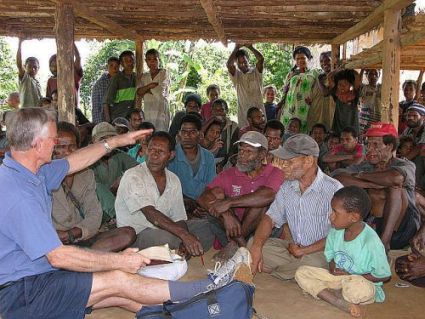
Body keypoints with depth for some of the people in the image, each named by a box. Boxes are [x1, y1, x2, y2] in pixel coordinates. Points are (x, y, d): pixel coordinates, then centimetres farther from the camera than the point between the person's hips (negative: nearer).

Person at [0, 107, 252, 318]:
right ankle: (212, 286, -13)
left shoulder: (23, 171, 5)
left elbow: (74, 163, 20)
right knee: (119, 279, -18)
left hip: (39, 276, 9)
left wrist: (117, 141, 23)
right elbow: (58, 257, -26)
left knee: (124, 296, -6)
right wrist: (120, 260, -19)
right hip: (23, 293, -9)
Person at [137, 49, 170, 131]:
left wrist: (146, 90, 3)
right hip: (147, 111, 4)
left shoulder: (164, 73, 3)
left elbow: (160, 91, -9)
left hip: (161, 111, -4)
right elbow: (139, 92, 3)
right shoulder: (144, 76, 16)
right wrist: (150, 86, -11)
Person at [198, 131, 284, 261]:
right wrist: (226, 214, -28)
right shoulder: (228, 174, 5)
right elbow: (203, 198, -9)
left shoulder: (274, 173, -3)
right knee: (217, 194, -16)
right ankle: (241, 245, -24)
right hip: (232, 227, 3)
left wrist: (229, 202, -29)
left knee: (260, 201, -26)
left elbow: (268, 195, -28)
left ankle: (235, 244, -18)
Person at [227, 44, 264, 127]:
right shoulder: (236, 75, 6)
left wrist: (250, 47, -5)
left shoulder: (256, 72, 6)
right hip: (243, 113, 0)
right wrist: (236, 48, -6)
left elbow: (261, 59, -11)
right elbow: (229, 64, -12)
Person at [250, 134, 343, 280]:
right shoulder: (287, 187, 5)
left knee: (312, 264, -37)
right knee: (253, 245, -12)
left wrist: (303, 251, -16)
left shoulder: (333, 189, -17)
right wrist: (257, 246, -15)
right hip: (293, 247, 6)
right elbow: (271, 218, 3)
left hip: (320, 252, -5)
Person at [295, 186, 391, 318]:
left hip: (363, 283, -6)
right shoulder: (335, 231, -7)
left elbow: (384, 276, -14)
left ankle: (328, 292, -8)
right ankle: (344, 304, -23)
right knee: (301, 272, -11)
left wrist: (351, 276, -16)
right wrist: (333, 266, -15)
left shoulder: (371, 242, -25)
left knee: (358, 289, -41)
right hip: (338, 276, 7)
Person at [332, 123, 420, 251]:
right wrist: (372, 185, -27)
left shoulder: (406, 165, -4)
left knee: (396, 189, -23)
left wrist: (361, 175, -14)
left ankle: (384, 241, -28)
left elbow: (396, 177, -31)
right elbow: (337, 176, -15)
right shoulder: (365, 166, 5)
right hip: (375, 224, 2)